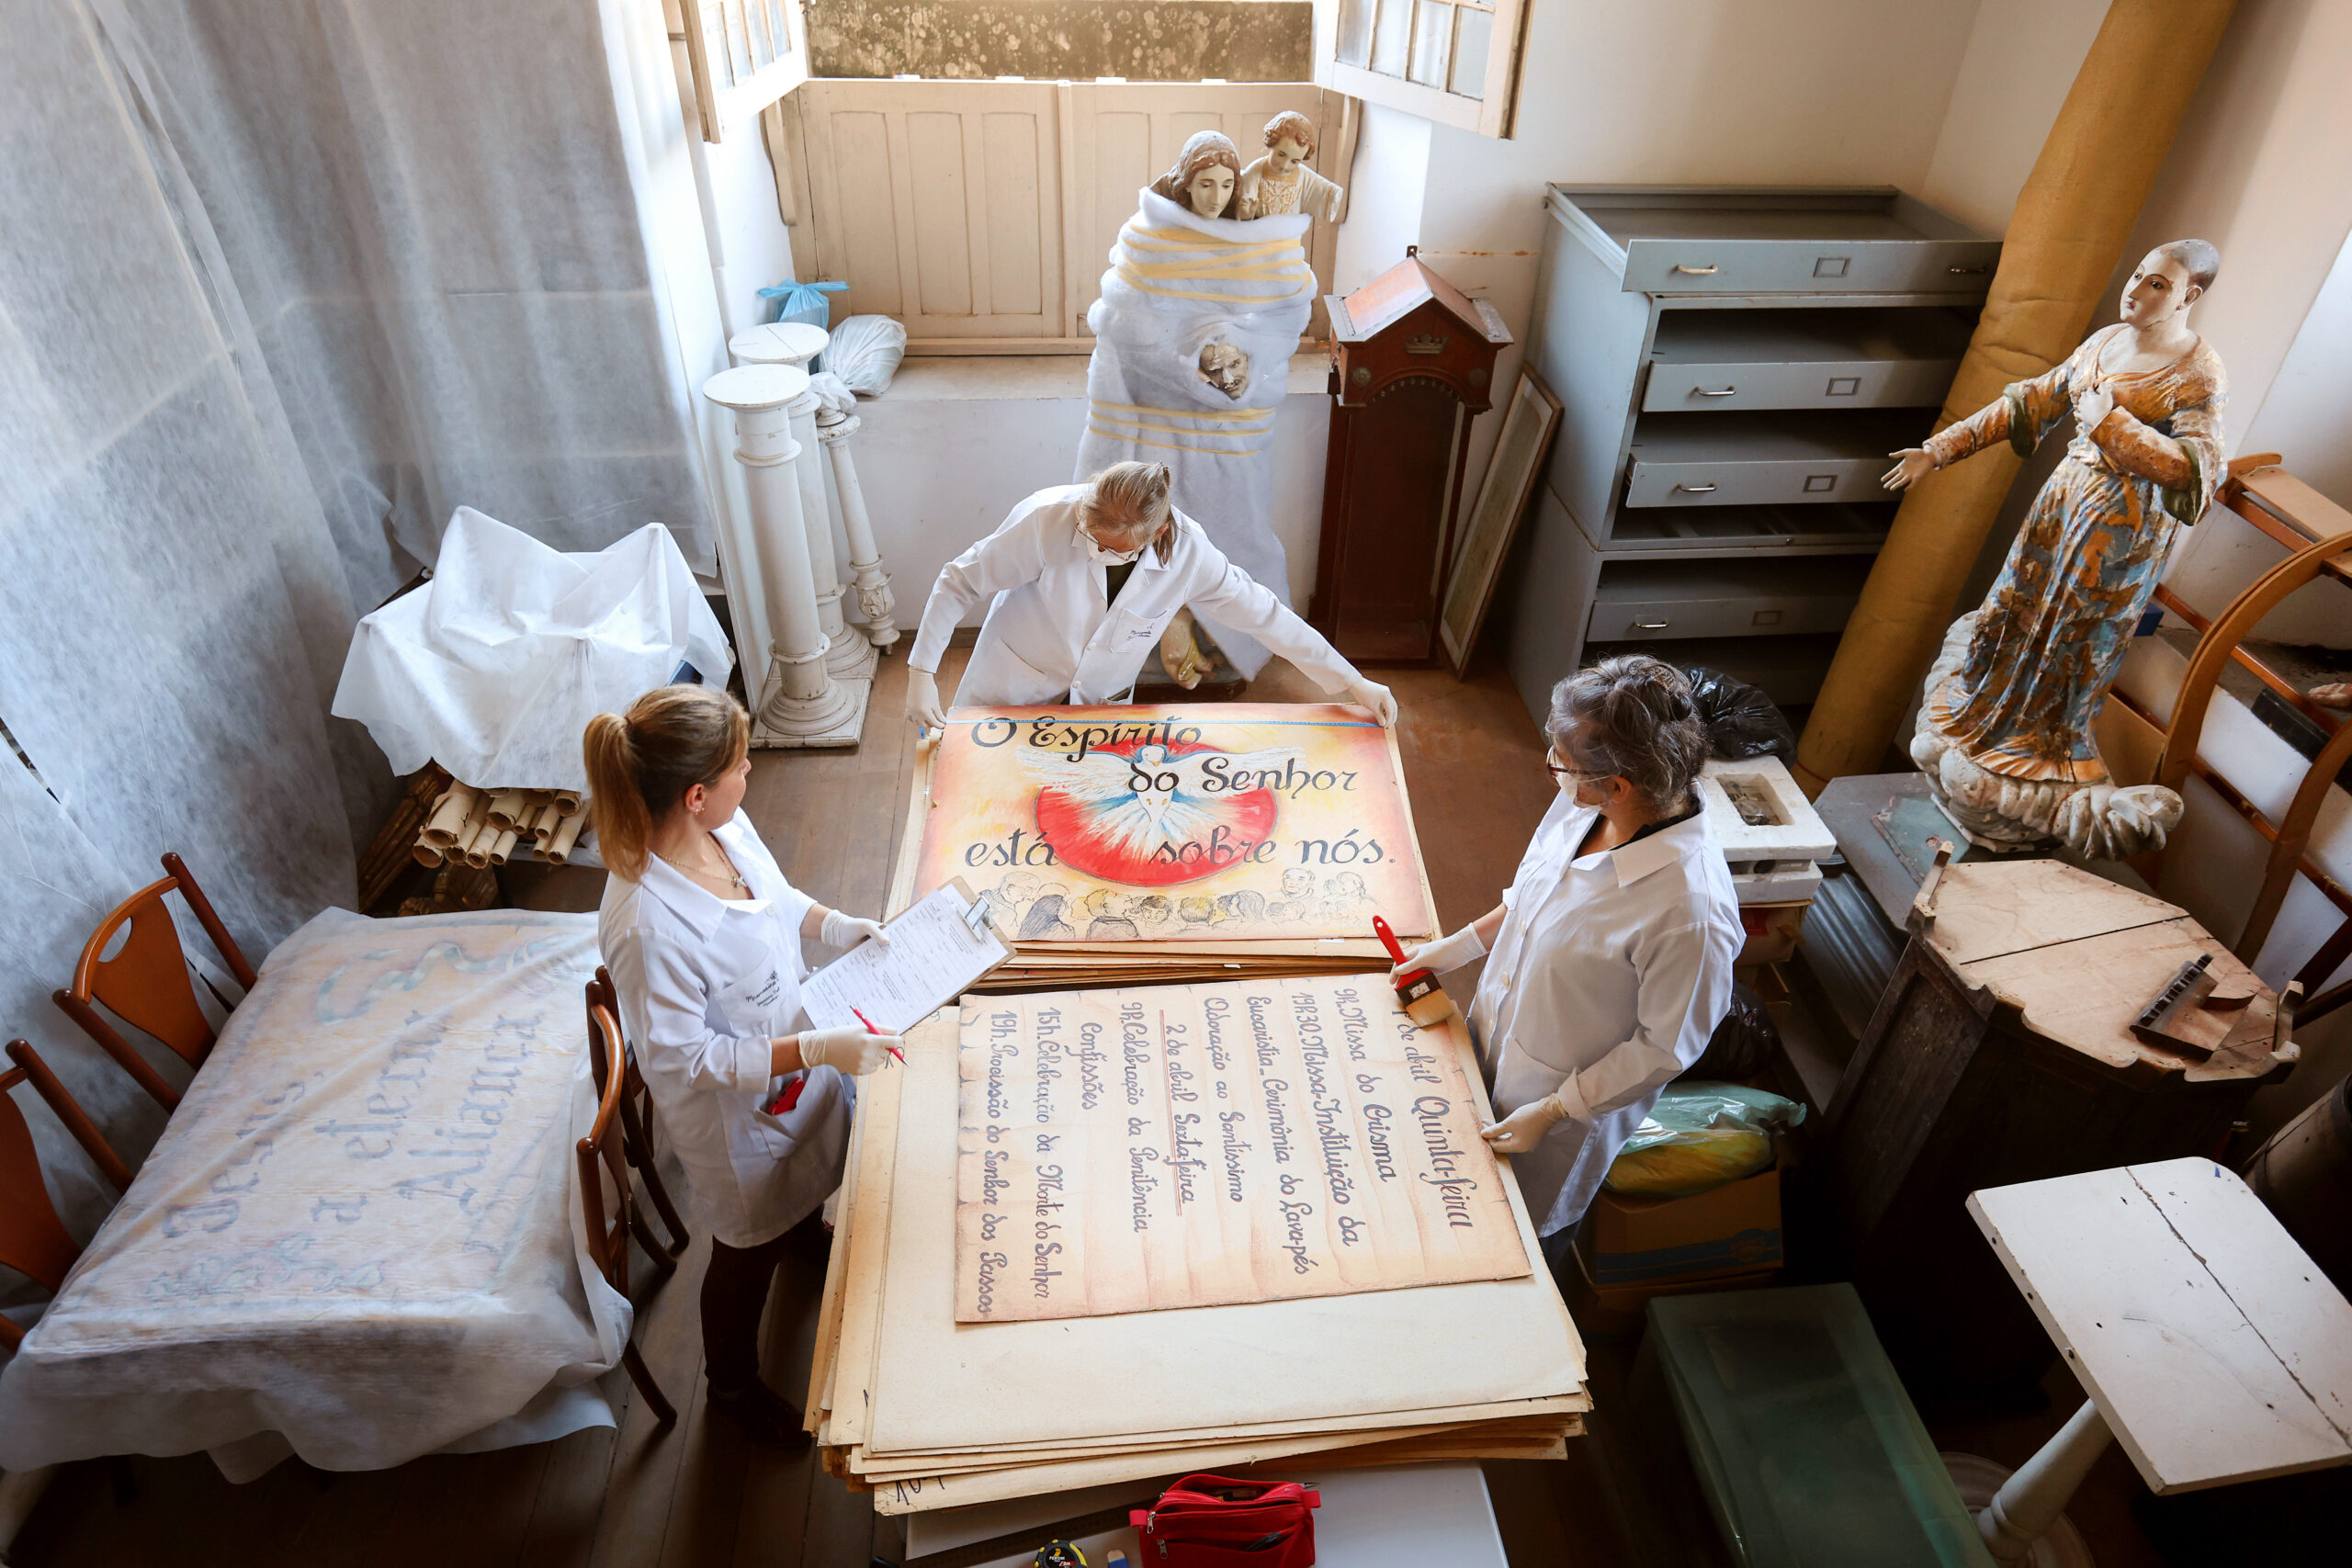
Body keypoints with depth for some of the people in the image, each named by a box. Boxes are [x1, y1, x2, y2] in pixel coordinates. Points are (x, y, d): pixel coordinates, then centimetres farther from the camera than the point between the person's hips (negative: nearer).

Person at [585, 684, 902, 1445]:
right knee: (751, 1248, 19)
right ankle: (732, 1384, 49)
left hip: (796, 1070, 7)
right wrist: (817, 1049, -35)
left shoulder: (727, 827, -17)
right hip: (736, 1112, -7)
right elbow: (681, 1059, -31)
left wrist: (837, 925, -10)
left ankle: (807, 1229, 72)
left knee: (803, 1186, 36)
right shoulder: (648, 926, -41)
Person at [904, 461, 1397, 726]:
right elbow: (960, 581, -19)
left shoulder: (1188, 552, -25)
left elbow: (1264, 615, -14)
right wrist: (922, 674, -23)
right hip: (1014, 694, -1)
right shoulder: (1047, 520, -31)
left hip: (1103, 702, 1)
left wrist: (1354, 684, -9)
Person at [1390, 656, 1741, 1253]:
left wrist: (1551, 1112, -18)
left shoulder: (1691, 912, -38)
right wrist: (1460, 946, 6)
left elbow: (1663, 1049, -24)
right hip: (1494, 1048, 7)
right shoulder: (1584, 804, -18)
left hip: (1575, 1096, -6)